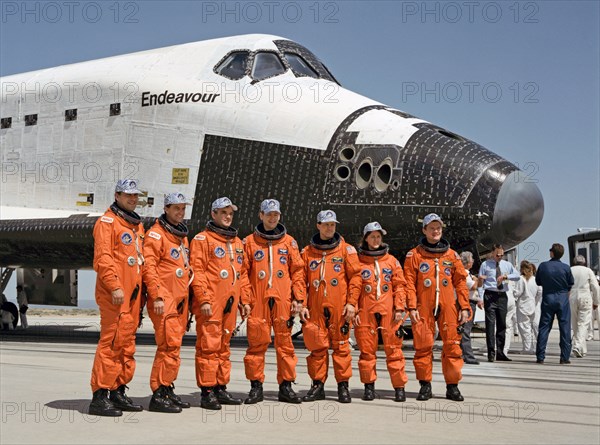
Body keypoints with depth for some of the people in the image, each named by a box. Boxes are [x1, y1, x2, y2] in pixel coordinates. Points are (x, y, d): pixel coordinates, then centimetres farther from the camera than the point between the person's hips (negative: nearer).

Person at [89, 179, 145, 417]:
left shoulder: (137, 225, 21)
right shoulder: (107, 222, -6)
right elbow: (102, 257, -15)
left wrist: (142, 290, 18)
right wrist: (114, 286, -23)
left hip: (133, 294, 9)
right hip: (114, 295, -9)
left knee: (127, 343, 11)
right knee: (111, 342, -11)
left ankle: (118, 392, 19)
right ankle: (100, 396, -7)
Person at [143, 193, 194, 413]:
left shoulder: (182, 236, 20)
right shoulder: (156, 234, -7)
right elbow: (149, 267, -15)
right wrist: (157, 297, -20)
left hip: (180, 300, 9)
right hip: (164, 301, -8)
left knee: (173, 345, 11)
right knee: (169, 346, -12)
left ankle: (167, 390, 19)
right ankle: (158, 395, -9)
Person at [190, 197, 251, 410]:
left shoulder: (237, 242, 20)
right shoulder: (202, 239, -2)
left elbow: (242, 274, 22)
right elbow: (197, 271, -10)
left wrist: (245, 300, 16)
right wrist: (203, 299, -17)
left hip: (230, 304, 7)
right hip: (210, 304, -7)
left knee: (224, 346, 12)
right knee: (209, 345, -7)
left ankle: (221, 388, 19)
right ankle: (207, 392, -3)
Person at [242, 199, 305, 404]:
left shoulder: (289, 242, 11)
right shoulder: (249, 242, 8)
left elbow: (297, 271, 9)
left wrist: (298, 298, 2)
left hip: (283, 301, 1)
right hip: (258, 300, -1)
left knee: (285, 343, 3)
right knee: (257, 343, 0)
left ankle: (286, 386, 11)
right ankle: (256, 386, 9)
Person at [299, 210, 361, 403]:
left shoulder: (346, 250, 7)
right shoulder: (307, 252, 12)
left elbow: (355, 277, 3)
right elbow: (301, 280, 12)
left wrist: (351, 303, -5)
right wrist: (302, 305, 3)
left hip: (339, 307, -2)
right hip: (315, 308, 2)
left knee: (341, 345, 0)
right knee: (317, 346, 3)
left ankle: (343, 385, 8)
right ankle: (318, 385, 12)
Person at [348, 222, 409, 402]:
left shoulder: (391, 261, 11)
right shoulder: (358, 261, 8)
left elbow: (399, 285, 8)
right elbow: (353, 287, 3)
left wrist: (399, 308, -1)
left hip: (389, 312, 1)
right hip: (366, 312, 0)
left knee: (393, 349, -1)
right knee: (367, 349, 2)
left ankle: (399, 387, 4)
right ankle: (369, 386, 13)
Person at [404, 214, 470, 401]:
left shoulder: (452, 255, 12)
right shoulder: (414, 255, 6)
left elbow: (461, 283, 11)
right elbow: (409, 283, 1)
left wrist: (464, 307, 4)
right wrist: (412, 307, -9)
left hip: (448, 307, 2)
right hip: (424, 307, -2)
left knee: (452, 345, -1)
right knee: (423, 345, -2)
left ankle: (452, 386, 8)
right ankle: (425, 385, 9)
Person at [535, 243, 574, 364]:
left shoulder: (543, 266, -6)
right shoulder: (566, 268, -9)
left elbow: (538, 282, 5)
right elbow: (571, 284, 1)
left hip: (547, 299, 1)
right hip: (563, 299, -1)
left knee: (544, 328, 7)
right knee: (565, 328, 5)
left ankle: (540, 357, 5)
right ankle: (564, 357, 4)